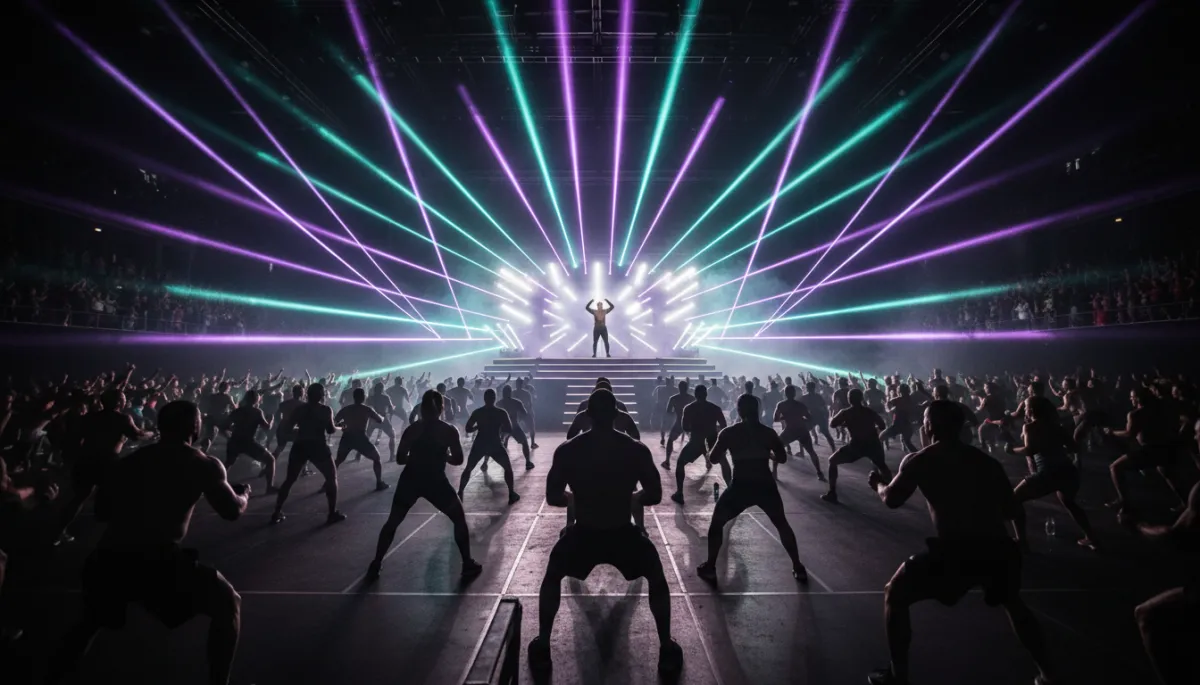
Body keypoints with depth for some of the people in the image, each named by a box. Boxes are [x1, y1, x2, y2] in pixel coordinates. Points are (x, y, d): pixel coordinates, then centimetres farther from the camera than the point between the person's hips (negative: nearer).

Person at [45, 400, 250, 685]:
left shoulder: (132, 460, 18)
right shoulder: (203, 463, 4)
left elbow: (102, 512, 26)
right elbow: (232, 511, 3)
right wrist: (244, 493, 24)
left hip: (108, 558, 6)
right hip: (157, 560, -6)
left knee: (92, 620, 36)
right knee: (228, 603, 11)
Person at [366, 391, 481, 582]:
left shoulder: (412, 429, 4)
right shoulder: (449, 431, -1)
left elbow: (400, 458, 4)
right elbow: (458, 460, -2)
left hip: (410, 480, 2)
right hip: (435, 481, -2)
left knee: (392, 522, 21)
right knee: (460, 519, 14)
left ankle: (375, 565, 21)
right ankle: (468, 565, 10)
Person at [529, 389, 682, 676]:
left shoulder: (567, 450, -8)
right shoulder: (636, 449, -9)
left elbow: (552, 497, -2)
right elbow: (655, 496, -3)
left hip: (582, 536, 1)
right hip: (623, 536, 0)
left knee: (552, 577, 29)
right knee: (657, 578, 27)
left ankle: (542, 647, 28)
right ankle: (666, 649, 24)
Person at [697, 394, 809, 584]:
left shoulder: (729, 433, -1)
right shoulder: (768, 432, 5)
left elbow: (714, 458, 1)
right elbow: (782, 458, 10)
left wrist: (725, 450, 21)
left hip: (740, 487, -2)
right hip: (766, 486, 3)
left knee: (716, 523, 16)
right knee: (782, 524, 25)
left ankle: (710, 568, 10)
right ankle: (798, 568, 25)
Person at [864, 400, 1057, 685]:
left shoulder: (920, 460, 6)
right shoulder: (986, 460, 18)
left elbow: (892, 499, 8)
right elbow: (1011, 510, 20)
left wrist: (879, 483, 28)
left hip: (955, 550, -5)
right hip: (998, 547, 5)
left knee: (894, 596, 14)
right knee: (1014, 603, 38)